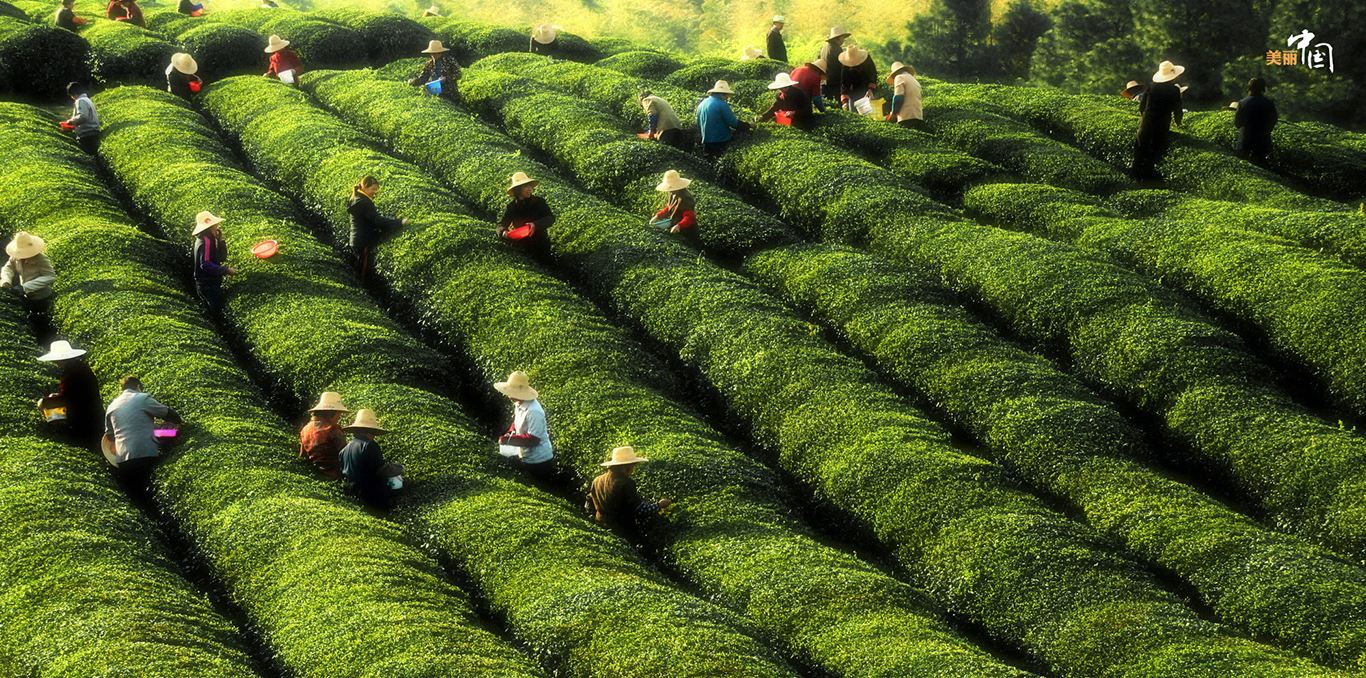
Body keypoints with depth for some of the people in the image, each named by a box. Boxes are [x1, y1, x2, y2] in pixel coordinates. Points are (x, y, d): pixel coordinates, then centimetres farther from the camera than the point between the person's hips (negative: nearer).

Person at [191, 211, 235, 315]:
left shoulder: (210, 239, 10)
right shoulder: (205, 241, -20)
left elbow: (222, 258, 11)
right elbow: (205, 265, -29)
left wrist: (220, 240, -1)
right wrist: (226, 270, -28)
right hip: (208, 285, -10)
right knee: (217, 311, -9)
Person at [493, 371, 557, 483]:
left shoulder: (534, 412, -30)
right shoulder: (519, 404, -3)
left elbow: (532, 439, -29)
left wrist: (510, 439, -25)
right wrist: (510, 434, -2)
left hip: (538, 462, -9)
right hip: (524, 457, 9)